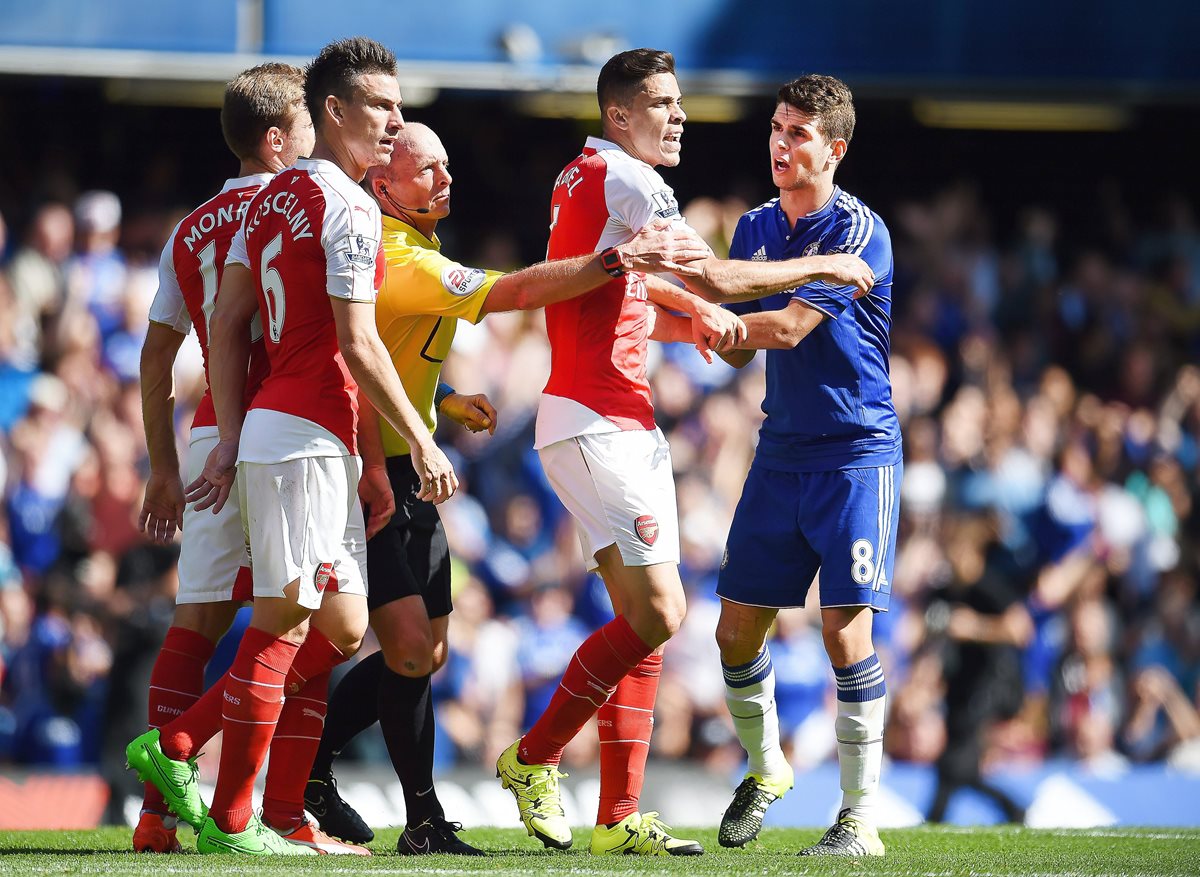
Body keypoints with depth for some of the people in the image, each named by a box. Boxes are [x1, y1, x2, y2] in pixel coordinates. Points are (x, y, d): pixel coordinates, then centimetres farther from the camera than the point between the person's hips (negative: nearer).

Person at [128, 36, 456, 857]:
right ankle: (231, 821, -4)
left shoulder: (272, 198, 16)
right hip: (309, 435, -9)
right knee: (285, 621, -6)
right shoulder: (349, 208, -11)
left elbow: (227, 322, 15)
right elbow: (357, 345, -16)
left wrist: (231, 439, 14)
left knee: (341, 629, 12)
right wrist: (422, 444, -10)